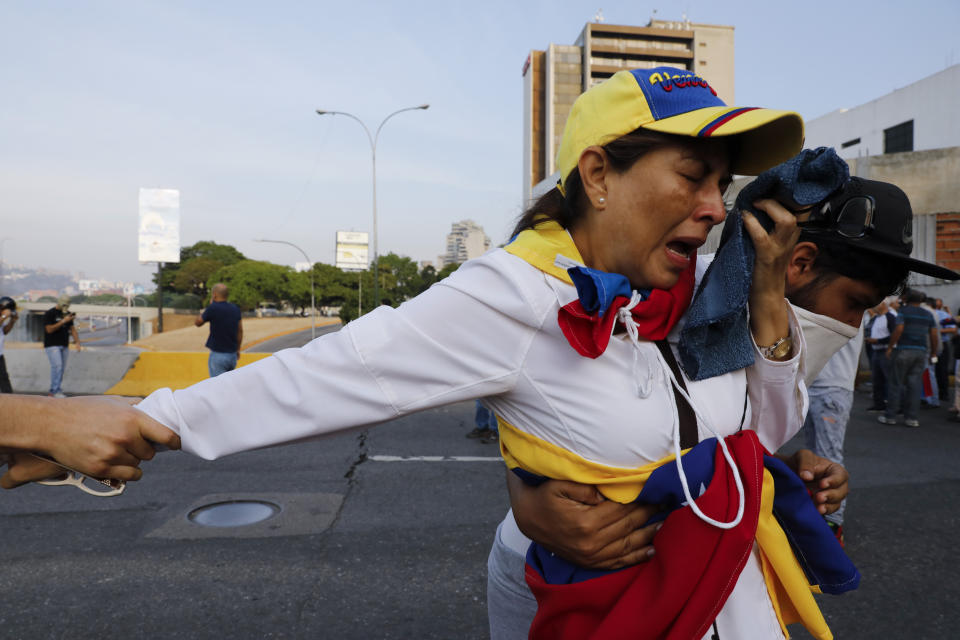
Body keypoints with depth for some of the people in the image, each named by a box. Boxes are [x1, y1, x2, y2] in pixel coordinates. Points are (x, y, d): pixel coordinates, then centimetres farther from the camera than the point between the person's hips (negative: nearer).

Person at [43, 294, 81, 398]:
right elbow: (49, 329, -14)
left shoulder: (67, 313, 13)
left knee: (62, 368, 3)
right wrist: (63, 321, -18)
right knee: (57, 366, -17)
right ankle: (55, 391, -16)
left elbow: (72, 329, 13)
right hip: (52, 345, -6)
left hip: (64, 345, 6)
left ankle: (56, 390, 8)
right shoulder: (49, 313, -5)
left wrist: (78, 342, 2)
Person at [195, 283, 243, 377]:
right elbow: (240, 331, 10)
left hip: (218, 354, -6)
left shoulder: (213, 309, -13)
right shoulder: (235, 309, 4)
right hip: (233, 354, 6)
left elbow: (197, 322, 2)